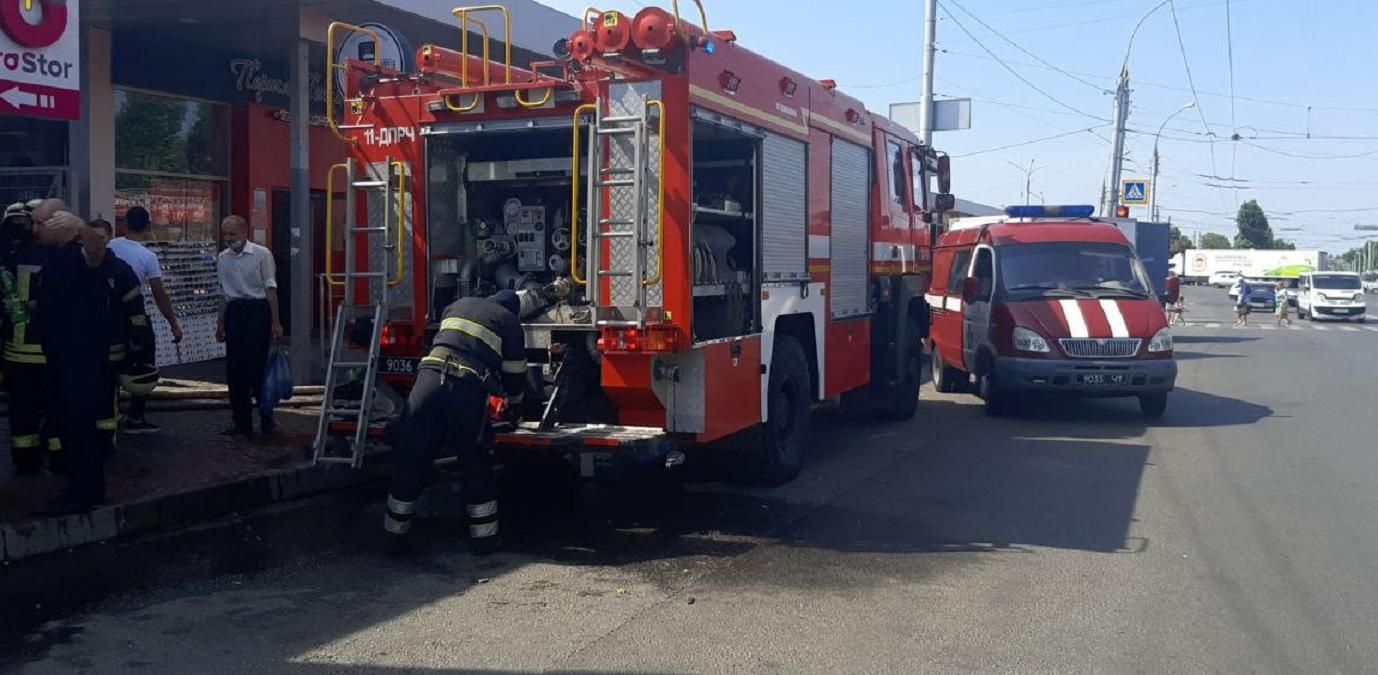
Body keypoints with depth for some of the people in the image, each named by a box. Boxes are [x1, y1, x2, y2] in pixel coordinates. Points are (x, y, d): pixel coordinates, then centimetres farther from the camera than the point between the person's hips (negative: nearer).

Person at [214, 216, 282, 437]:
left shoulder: (262, 254, -5)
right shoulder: (222, 258, 10)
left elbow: (270, 288, -4)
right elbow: (224, 293, 17)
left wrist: (275, 321, -8)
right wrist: (221, 323, 16)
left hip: (257, 310, -5)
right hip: (234, 311, 5)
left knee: (257, 366, -6)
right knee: (234, 369, 5)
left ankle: (266, 418, 7)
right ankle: (242, 422, 13)